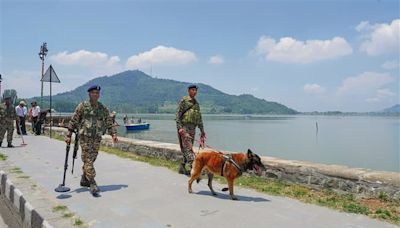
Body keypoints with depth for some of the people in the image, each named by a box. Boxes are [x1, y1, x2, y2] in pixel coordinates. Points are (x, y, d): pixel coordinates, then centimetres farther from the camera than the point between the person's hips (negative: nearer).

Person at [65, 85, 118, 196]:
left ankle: (84, 180, 30)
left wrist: (113, 134, -1)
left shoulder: (103, 108, 10)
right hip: (85, 137, -4)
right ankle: (93, 185, -12)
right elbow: (73, 121, 0)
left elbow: (109, 122, 11)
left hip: (97, 138, 5)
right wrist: (68, 135, -4)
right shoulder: (82, 106, -2)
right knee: (88, 160, -9)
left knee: (91, 159, 12)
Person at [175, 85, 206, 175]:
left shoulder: (196, 103, 17)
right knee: (188, 148, -13)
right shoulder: (184, 100, -3)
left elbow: (199, 118, 21)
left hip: (192, 129, 7)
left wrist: (202, 130, 18)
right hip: (184, 127, -7)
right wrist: (179, 127, -18)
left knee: (186, 150, 10)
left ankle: (182, 167, 19)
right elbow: (178, 115, -8)